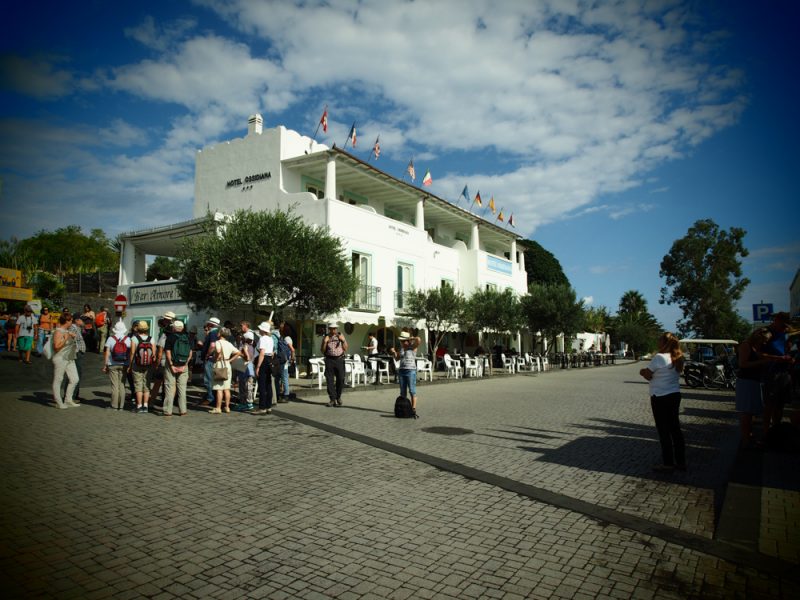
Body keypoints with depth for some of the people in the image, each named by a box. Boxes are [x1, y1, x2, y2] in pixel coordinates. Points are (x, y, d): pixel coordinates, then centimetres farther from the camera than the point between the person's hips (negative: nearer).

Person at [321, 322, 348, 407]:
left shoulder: (341, 336, 9)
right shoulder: (326, 338, 7)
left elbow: (345, 349, 7)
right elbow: (322, 350, 4)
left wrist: (343, 340, -8)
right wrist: (325, 342, -10)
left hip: (340, 359, 1)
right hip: (329, 360, -1)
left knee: (340, 379, 1)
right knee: (330, 380, -3)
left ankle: (338, 397, 21)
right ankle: (332, 399, 2)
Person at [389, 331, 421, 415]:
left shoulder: (412, 347, -6)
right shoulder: (401, 348, 13)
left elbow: (418, 339, -25)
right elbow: (397, 357, 23)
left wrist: (411, 338, -9)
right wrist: (393, 352, 5)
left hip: (411, 371, -6)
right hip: (401, 370, 6)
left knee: (412, 391, -5)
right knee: (402, 392, 10)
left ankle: (413, 409, -4)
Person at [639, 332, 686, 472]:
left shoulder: (659, 357, -18)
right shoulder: (678, 358, 7)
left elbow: (647, 375, -14)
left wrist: (643, 371, 7)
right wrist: (648, 372, 1)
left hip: (660, 398, -7)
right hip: (675, 395, 8)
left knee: (663, 431, 1)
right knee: (675, 428, 15)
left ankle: (668, 464, 8)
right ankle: (681, 461, 22)